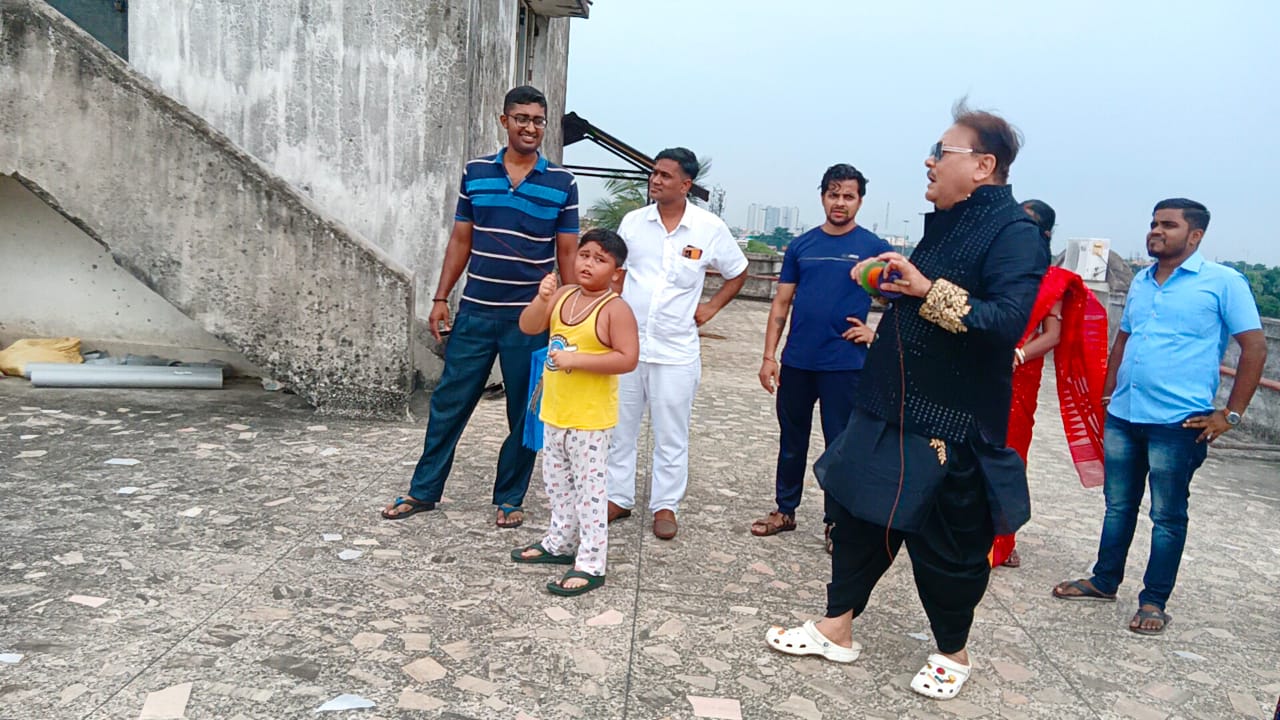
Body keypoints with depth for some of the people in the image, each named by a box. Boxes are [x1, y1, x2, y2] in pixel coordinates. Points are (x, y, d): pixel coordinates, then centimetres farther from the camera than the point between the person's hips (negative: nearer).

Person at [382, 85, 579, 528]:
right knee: (448, 402, 8)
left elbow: (568, 253, 2)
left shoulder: (562, 184, -1)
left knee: (524, 413, 8)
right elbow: (461, 241, 9)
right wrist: (441, 299, 4)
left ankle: (510, 498, 24)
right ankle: (424, 490, 23)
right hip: (475, 312, 2)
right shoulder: (475, 173, 5)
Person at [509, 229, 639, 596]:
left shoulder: (615, 309, -15)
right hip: (555, 413, 8)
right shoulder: (562, 295, 5)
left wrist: (576, 359, -24)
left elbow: (628, 359, -22)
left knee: (589, 490, -1)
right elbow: (528, 327, 1)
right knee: (557, 484, 21)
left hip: (590, 419, -8)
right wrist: (541, 298, -17)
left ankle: (590, 565, 7)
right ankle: (560, 543, 39)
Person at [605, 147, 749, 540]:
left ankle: (665, 505, 20)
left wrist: (710, 308, 2)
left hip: (675, 350, -2)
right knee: (619, 426, 11)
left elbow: (737, 273, 11)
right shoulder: (633, 221, 3)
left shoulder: (710, 228, -4)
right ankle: (618, 497, 25)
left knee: (671, 434, 7)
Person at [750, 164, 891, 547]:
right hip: (796, 363, 3)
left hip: (844, 366, -3)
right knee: (791, 440, 14)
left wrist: (877, 332, -10)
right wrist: (769, 356, 1)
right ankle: (785, 510, 29)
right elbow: (781, 303, 6)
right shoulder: (801, 245, 6)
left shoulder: (874, 248, -2)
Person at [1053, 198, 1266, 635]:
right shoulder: (1140, 281, 13)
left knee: (1168, 516, 5)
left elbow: (1255, 348, -6)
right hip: (1122, 417, 6)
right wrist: (1108, 395, 14)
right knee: (1118, 506, 16)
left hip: (1178, 423, -6)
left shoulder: (1223, 282, -5)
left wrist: (1230, 414, -9)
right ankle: (1104, 581, 30)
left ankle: (1154, 601, 16)